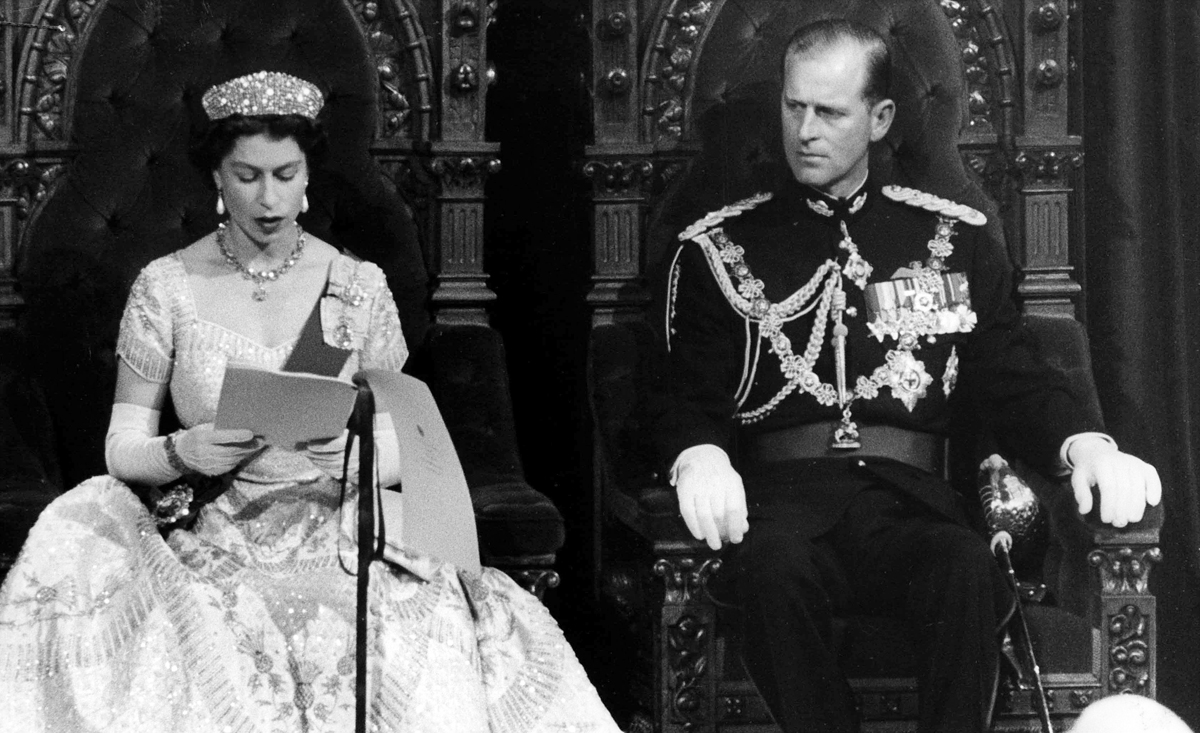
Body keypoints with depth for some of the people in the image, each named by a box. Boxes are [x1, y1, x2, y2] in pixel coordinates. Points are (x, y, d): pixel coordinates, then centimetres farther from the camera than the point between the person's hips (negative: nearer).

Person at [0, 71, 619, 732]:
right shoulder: (166, 287, 5)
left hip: (335, 539, 1)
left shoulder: (358, 287, 7)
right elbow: (122, 446, 8)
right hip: (212, 547, -1)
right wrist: (183, 454, -14)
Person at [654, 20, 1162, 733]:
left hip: (908, 496, 1)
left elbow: (1014, 379, 15)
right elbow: (687, 400, 13)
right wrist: (699, 456, -11)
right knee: (776, 565, -37)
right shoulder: (718, 248, 15)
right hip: (781, 494, 0)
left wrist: (1086, 445, -6)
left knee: (969, 570, -34)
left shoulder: (957, 239, 18)